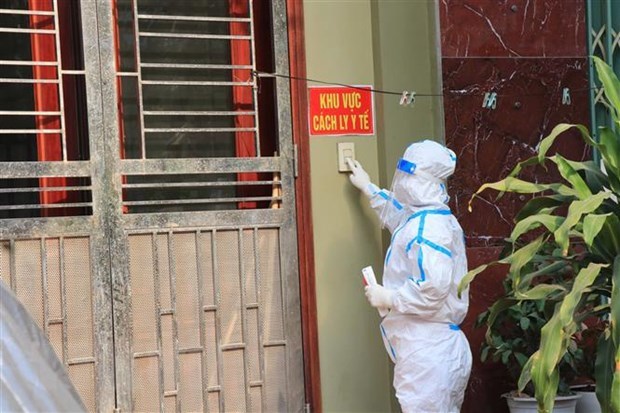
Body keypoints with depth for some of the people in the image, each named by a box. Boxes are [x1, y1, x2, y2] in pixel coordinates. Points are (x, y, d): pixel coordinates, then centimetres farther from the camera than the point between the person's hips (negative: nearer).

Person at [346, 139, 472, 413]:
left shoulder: (426, 227, -18)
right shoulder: (427, 218, 14)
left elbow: (433, 287, -29)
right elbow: (397, 213, 39)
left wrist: (389, 298, -15)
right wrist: (367, 188, 49)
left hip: (427, 354, -10)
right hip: (438, 349, 10)